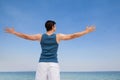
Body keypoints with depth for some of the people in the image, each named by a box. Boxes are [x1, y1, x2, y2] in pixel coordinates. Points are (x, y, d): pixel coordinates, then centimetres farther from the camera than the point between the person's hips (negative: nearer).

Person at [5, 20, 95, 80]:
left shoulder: (40, 36, 6)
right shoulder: (58, 36, 0)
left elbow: (26, 36, 11)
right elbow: (72, 36, 0)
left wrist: (14, 32, 26)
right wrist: (86, 31, 8)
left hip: (42, 63, 2)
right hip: (53, 64, -2)